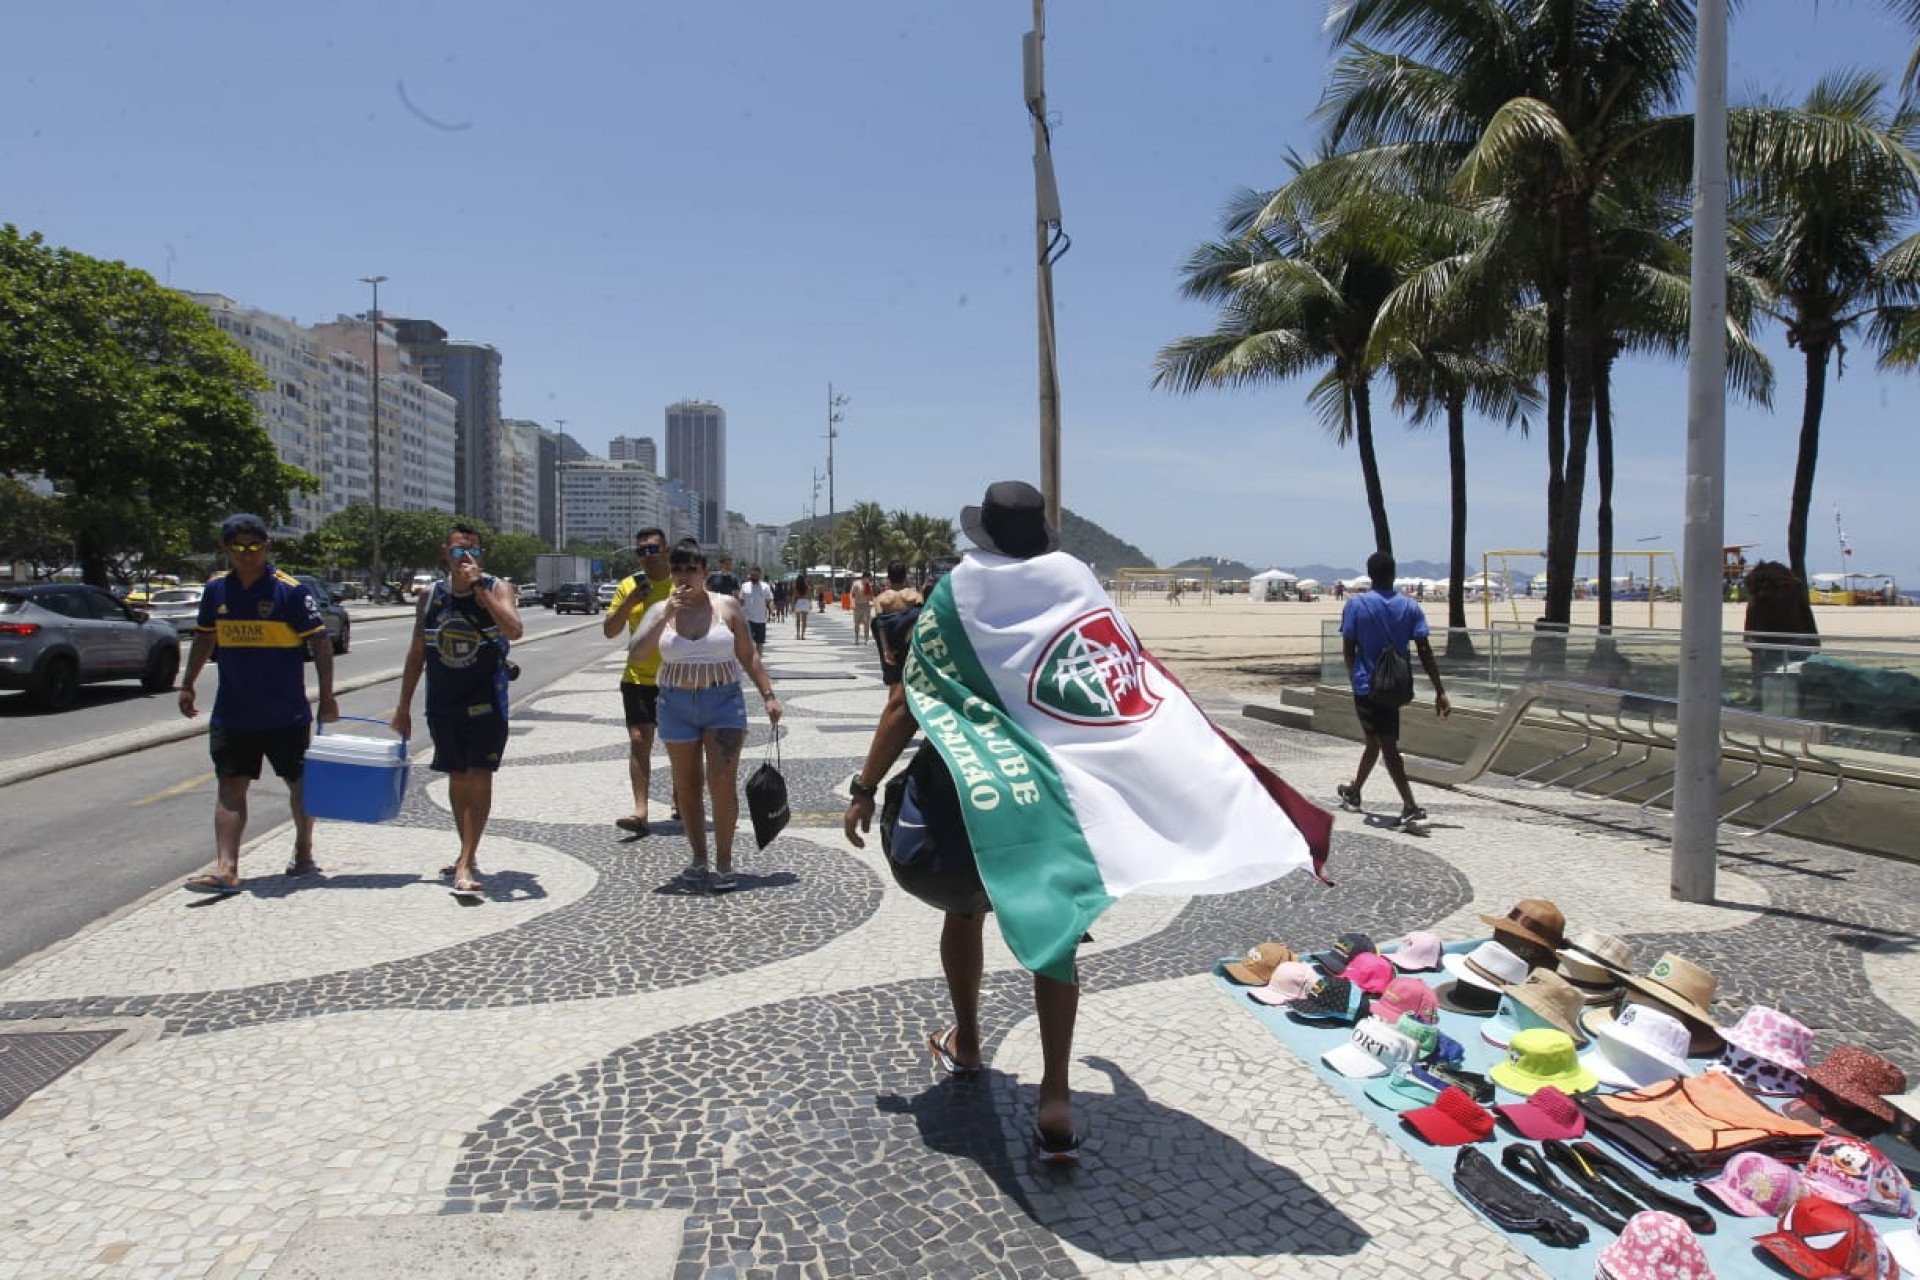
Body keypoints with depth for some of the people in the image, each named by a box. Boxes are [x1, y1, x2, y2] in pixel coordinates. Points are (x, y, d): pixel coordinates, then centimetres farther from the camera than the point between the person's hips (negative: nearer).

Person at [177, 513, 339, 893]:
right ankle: (226, 869, 0)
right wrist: (188, 685, 17)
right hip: (232, 714, 4)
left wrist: (327, 697, -11)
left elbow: (320, 644, -8)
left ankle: (304, 852, 27)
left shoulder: (290, 591, -10)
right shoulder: (216, 590, 4)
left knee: (299, 781, 10)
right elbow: (204, 639, 18)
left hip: (286, 713, -3)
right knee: (231, 786, 0)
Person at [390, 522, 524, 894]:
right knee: (457, 779, 13)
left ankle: (465, 865, -9)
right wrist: (403, 706, 10)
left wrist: (479, 586, -27)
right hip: (442, 703, 4)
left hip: (486, 703, -4)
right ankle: (469, 853, 27)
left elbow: (513, 630, -27)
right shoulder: (431, 596, 4)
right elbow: (417, 653, 11)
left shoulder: (496, 589, -7)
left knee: (479, 778, -10)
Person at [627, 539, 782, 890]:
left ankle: (724, 862, 1)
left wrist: (768, 695, -2)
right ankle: (698, 858, 23)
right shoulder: (660, 610, 2)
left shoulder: (726, 606, 0)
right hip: (677, 706, 2)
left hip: (724, 703, -2)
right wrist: (665, 616, -17)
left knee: (722, 782, -10)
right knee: (687, 786, 9)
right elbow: (635, 655, -9)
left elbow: (748, 655, 4)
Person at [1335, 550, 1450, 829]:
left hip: (1366, 686, -4)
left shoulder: (1356, 604, -8)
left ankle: (1411, 807, -16)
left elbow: (1348, 649, -4)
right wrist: (1440, 692, -4)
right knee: (1375, 741, 20)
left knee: (1387, 746, -6)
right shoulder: (1410, 606, -1)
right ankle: (1353, 793, 37)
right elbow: (1425, 652, -5)